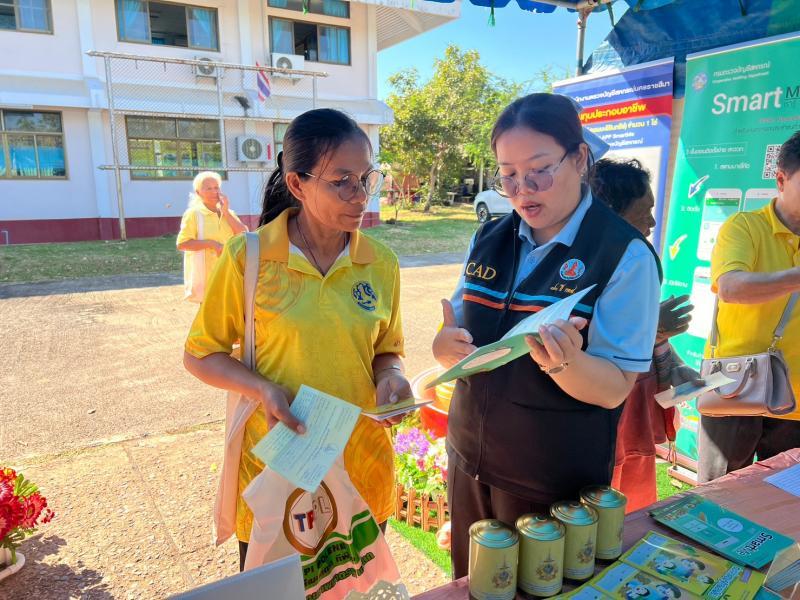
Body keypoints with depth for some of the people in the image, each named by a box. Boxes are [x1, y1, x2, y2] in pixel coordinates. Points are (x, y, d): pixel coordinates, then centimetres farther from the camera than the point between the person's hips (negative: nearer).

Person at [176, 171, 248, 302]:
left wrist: (226, 212, -7)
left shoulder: (228, 212, 12)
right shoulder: (193, 213, -6)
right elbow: (181, 244, -13)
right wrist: (211, 243, -19)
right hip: (206, 275, -5)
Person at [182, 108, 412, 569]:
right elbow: (200, 355, -3)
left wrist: (391, 376, -14)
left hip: (363, 466, 3)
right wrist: (262, 388, -20)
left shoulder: (381, 263, -4)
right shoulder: (248, 257, -13)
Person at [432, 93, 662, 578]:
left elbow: (615, 388, -16)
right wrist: (449, 346, -18)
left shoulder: (626, 255, -15)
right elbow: (455, 340, 5)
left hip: (557, 485, -4)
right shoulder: (489, 240, 0)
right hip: (469, 461, 5)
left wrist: (563, 362, -37)